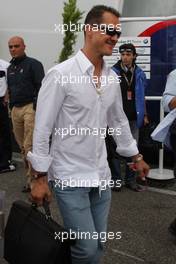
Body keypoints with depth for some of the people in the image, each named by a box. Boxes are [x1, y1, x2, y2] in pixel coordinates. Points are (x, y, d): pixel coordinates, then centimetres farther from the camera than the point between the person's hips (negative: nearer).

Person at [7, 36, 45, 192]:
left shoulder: (33, 64, -4)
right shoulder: (10, 68, 19)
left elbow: (41, 87, -11)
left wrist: (37, 107, -17)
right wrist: (11, 106, 19)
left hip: (30, 108, -7)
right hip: (15, 109, 8)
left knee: (30, 147, -9)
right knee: (22, 147, 10)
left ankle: (32, 180, -1)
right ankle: (31, 175, 20)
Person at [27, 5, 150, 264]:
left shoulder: (112, 78, 5)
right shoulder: (61, 74, -15)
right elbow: (42, 128, -12)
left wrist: (136, 156, 22)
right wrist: (40, 177, -10)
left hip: (101, 175, 6)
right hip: (70, 176, -6)